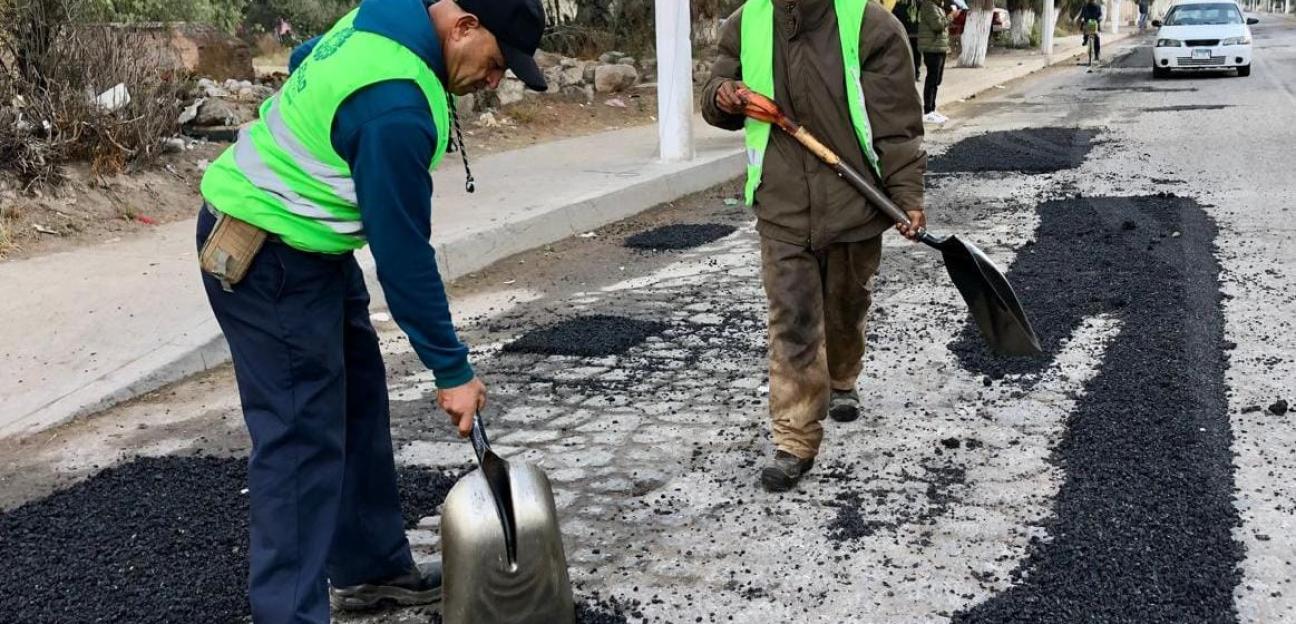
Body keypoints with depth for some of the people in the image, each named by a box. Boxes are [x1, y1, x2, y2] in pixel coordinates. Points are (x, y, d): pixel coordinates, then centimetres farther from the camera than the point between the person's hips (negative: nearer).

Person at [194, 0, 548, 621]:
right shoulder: (397, 108, -29)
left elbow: (305, 60, 22)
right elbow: (403, 253, -24)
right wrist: (452, 369, -16)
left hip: (306, 245, 10)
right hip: (267, 260, -10)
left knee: (358, 401, 15)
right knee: (303, 437, -9)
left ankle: (371, 567, 27)